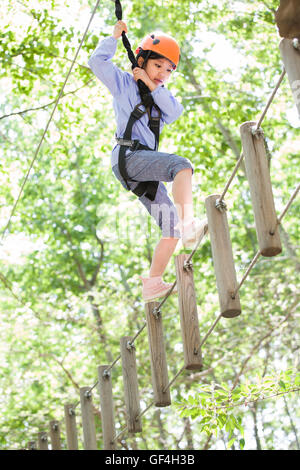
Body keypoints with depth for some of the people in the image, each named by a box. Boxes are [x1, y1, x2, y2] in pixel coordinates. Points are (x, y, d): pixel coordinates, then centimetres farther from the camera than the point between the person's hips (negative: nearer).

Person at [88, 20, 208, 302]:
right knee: (181, 164, -32)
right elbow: (98, 62, -2)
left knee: (171, 225, -4)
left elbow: (175, 112, 6)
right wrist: (114, 37, 2)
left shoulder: (160, 97, 28)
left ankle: (152, 284, -2)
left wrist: (153, 87, 0)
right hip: (128, 155, -7)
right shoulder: (123, 83, 13)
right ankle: (189, 222, -50)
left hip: (145, 168, 7)